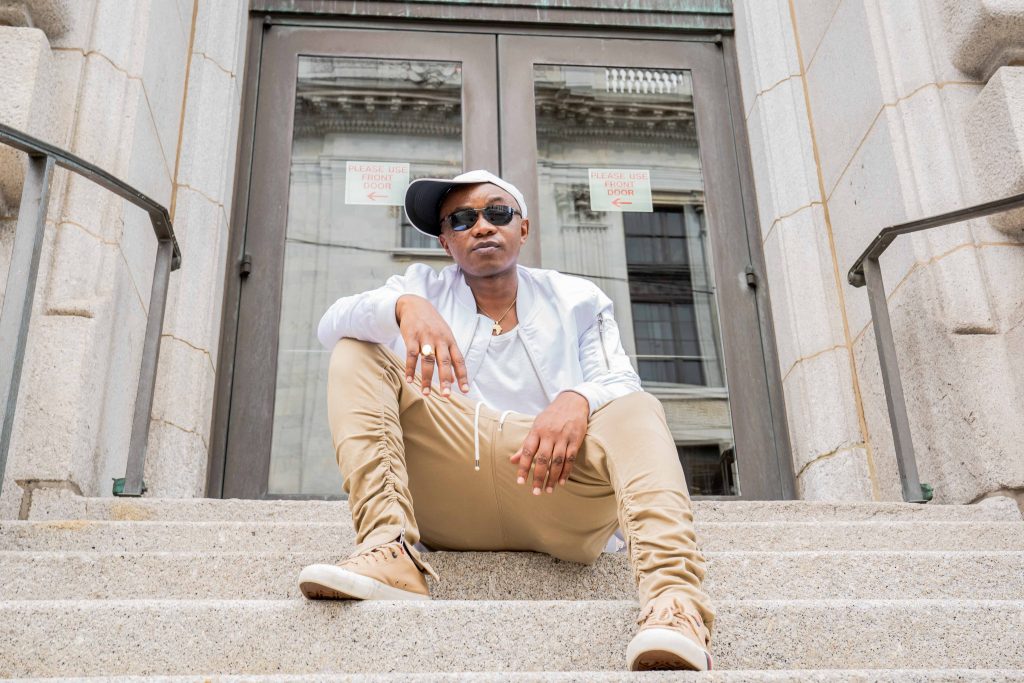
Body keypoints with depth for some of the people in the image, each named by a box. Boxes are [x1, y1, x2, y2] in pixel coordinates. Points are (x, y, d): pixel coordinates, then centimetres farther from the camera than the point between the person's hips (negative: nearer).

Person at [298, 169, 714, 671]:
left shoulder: (576, 300, 17)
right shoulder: (424, 287, 19)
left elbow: (620, 386, 1)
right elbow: (332, 325, 0)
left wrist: (578, 401, -24)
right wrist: (404, 306, -23)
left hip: (559, 492, -1)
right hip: (447, 508, 1)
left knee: (636, 409, -27)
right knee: (357, 354, -9)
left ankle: (674, 603, -51)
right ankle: (389, 554, -29)